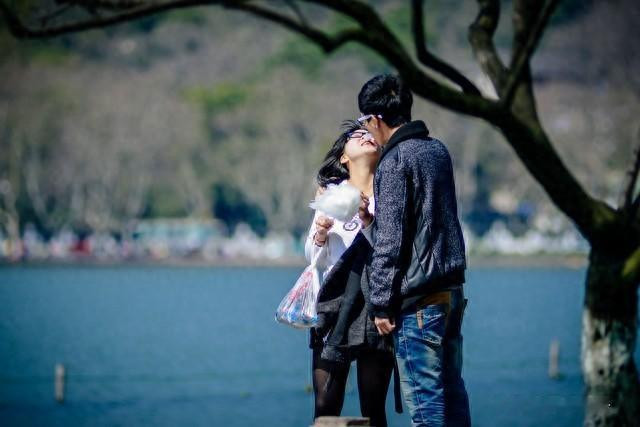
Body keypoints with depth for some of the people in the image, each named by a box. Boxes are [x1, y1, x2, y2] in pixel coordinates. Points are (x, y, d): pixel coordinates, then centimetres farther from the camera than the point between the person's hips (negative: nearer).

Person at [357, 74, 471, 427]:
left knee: (423, 397, -5)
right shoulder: (438, 150, 12)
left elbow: (389, 242, -15)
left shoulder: (394, 162, -13)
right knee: (451, 389, 13)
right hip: (452, 289, 9)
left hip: (417, 300, -9)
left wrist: (380, 304, -11)